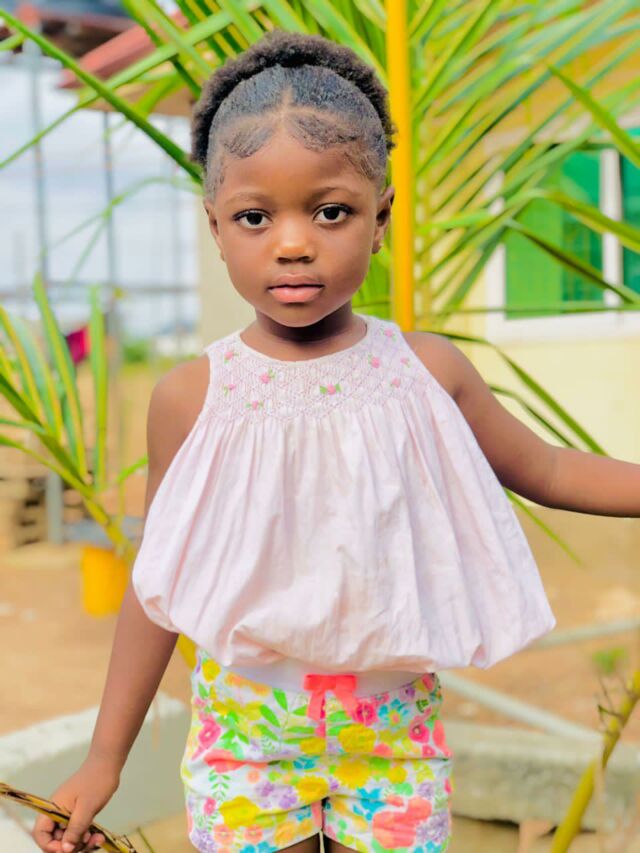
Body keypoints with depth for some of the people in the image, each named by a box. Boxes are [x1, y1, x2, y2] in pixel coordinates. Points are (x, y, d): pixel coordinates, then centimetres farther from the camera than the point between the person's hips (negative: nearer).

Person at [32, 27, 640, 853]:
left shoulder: (426, 370, -7)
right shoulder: (192, 395, -9)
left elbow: (545, 471, 8)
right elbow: (160, 584, -2)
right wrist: (105, 758, 1)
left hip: (393, 724, 1)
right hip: (245, 721, -1)